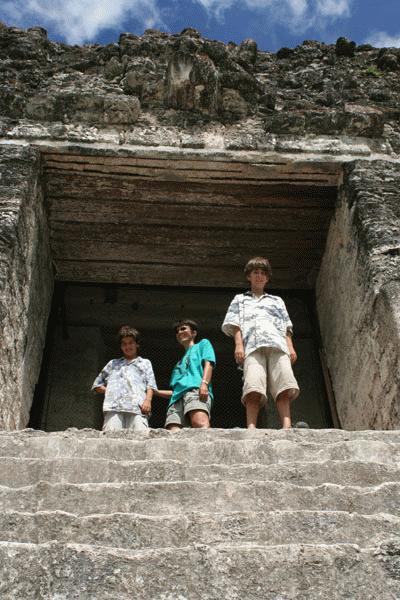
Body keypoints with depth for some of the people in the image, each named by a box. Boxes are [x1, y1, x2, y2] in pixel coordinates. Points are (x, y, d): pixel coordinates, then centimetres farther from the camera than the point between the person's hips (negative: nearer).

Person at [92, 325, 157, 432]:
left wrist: (148, 400, -4)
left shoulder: (145, 363, 30)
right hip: (114, 407, 1)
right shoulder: (113, 363, 34)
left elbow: (150, 385, 15)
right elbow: (97, 385, 32)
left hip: (138, 407, -1)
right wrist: (109, 391, 12)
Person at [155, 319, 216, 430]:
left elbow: (208, 363, 6)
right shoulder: (179, 363, 42)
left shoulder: (203, 344, 28)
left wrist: (204, 383, -13)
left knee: (200, 423, -37)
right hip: (177, 397, 6)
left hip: (196, 389, -6)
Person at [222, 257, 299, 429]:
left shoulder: (277, 301, 37)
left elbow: (286, 327, 25)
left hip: (277, 344, 2)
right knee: (253, 389, -25)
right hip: (252, 345, -2)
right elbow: (235, 324, 18)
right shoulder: (240, 299, 33)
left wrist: (290, 347, 7)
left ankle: (287, 427, -35)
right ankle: (251, 429, -38)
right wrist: (238, 344, -1)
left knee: (283, 388, -22)